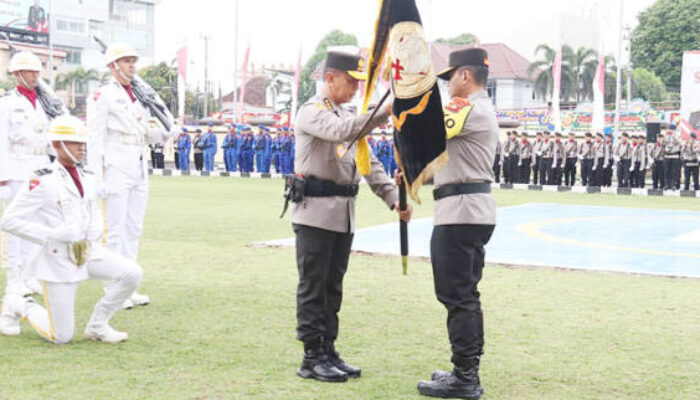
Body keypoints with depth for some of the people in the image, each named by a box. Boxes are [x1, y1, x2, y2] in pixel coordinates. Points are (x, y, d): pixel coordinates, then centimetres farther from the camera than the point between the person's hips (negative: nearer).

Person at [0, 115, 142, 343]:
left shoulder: (88, 179, 9)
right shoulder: (42, 182, -13)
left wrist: (93, 236, 3)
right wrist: (50, 235, -18)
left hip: (88, 252, 6)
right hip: (58, 258, -6)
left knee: (131, 273, -17)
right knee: (61, 337, -2)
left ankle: (97, 326, 3)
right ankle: (19, 307, 27)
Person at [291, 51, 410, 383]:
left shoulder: (346, 116, 19)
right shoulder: (311, 112, -7)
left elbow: (369, 163, 16)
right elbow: (342, 131, -28)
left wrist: (393, 197, 4)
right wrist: (385, 112, -35)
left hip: (343, 215, 8)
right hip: (315, 213, -8)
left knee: (333, 287, 11)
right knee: (313, 287, -3)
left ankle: (328, 352, 17)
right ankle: (312, 358, 2)